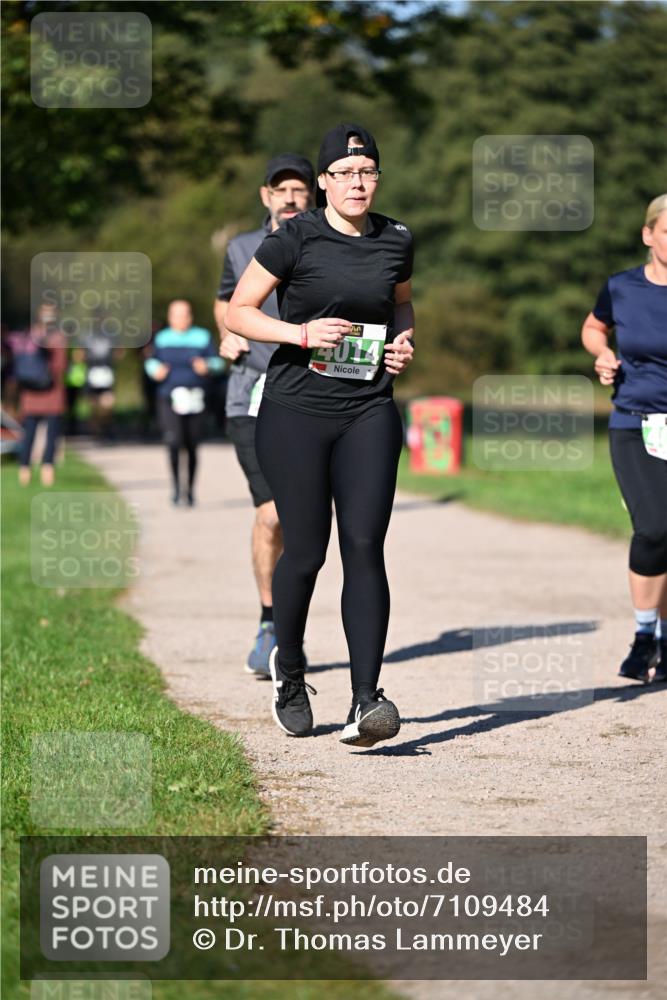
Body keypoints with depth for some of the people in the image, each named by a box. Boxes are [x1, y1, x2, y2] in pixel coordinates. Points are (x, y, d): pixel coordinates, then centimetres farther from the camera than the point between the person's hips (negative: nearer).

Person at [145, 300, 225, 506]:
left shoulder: (202, 337, 5)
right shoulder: (162, 338, 9)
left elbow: (217, 361, 6)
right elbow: (152, 361, 21)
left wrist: (207, 366, -15)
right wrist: (155, 370, -1)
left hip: (194, 399, 0)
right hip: (169, 398, 0)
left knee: (192, 447, 5)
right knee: (173, 441, -18)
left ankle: (190, 489, 22)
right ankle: (175, 485, -3)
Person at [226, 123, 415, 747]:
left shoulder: (395, 241, 7)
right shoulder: (295, 239, -5)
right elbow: (237, 312, -1)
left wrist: (405, 340, 5)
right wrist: (301, 332, -16)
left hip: (369, 414, 2)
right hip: (295, 413, -2)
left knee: (364, 545, -11)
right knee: (306, 550, 1)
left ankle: (365, 701, -14)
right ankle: (288, 670, 30)